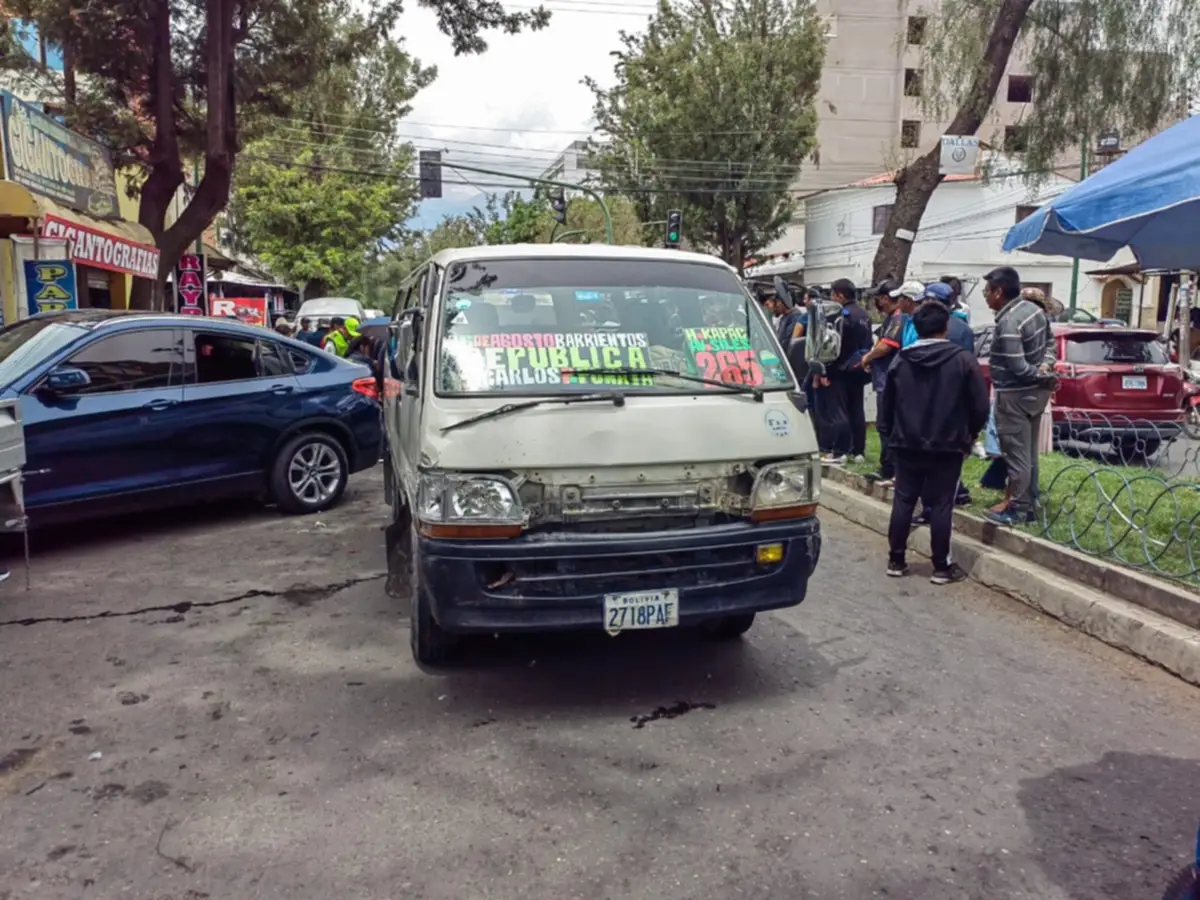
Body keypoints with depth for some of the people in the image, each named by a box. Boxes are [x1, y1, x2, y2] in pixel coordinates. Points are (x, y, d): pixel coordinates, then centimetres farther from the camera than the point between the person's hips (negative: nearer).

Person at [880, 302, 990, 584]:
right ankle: (942, 567, 8)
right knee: (941, 505, 2)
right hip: (947, 446, -3)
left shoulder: (901, 361, 3)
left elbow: (887, 405, 10)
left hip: (907, 445, 3)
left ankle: (896, 560, 14)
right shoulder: (963, 360, -7)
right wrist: (968, 436, 11)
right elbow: (980, 406, -5)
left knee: (903, 501, 10)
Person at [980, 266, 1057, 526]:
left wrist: (1044, 377, -10)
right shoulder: (1034, 308, 5)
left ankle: (1018, 509, 8)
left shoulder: (1008, 324, -24)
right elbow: (1050, 340, 14)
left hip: (1015, 395, -10)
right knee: (1028, 453, 16)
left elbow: (1019, 367, -25)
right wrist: (1047, 365, -2)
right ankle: (1027, 504, 25)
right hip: (1035, 391, 10)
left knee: (1016, 455, 0)